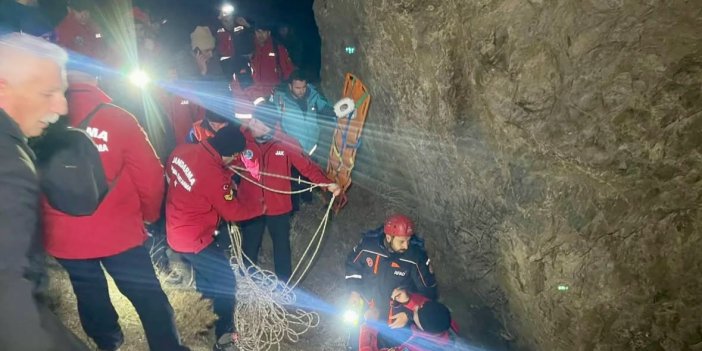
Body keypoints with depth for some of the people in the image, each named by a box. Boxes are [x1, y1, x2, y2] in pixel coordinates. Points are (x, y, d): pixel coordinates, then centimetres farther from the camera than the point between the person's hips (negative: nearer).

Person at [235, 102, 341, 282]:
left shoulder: (286, 143, -16)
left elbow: (307, 166, -12)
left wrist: (327, 183, -24)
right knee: (249, 248, 19)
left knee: (282, 247, 19)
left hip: (279, 207, 0)